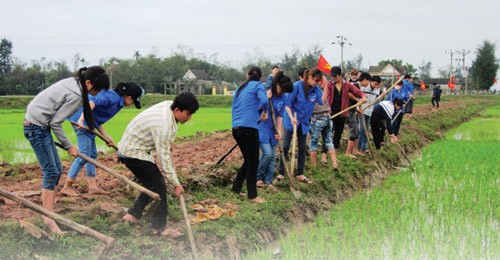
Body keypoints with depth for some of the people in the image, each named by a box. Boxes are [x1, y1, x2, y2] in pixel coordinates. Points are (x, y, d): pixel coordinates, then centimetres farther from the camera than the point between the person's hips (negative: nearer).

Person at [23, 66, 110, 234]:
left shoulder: (72, 83, 6)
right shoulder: (76, 95, -22)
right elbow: (55, 123, -18)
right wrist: (68, 146, -8)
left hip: (37, 124, 10)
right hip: (37, 127, -10)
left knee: (56, 169, 13)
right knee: (51, 171, -8)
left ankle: (46, 204, 22)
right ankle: (49, 218, -5)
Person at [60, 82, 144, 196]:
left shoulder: (116, 102, 17)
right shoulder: (113, 98, -13)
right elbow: (92, 102, -29)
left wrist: (107, 137, 13)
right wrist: (81, 119, -37)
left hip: (88, 122, 11)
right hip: (82, 121, -11)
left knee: (92, 154, 13)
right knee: (84, 155, -9)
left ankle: (92, 187, 17)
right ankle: (67, 187, -2)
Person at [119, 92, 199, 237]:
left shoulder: (170, 105, -6)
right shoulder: (163, 125, -32)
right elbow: (164, 157, -27)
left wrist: (168, 143, 11)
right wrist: (176, 184, -20)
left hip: (132, 147, 10)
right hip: (133, 153, -10)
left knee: (152, 184, 14)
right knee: (158, 186, -9)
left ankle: (132, 214, 25)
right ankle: (159, 227, -1)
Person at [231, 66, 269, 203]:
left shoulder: (240, 88, 21)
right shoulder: (258, 85, 1)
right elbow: (264, 101, -18)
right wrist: (264, 111, 3)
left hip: (236, 128, 7)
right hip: (249, 128, -7)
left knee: (248, 160, 19)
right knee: (253, 162, 2)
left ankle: (236, 188, 21)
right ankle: (252, 195, 6)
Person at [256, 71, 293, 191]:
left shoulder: (282, 98, 2)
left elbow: (280, 115, 5)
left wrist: (278, 131, 0)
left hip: (273, 130, 6)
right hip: (261, 128, -6)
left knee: (272, 156, 6)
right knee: (267, 153, -15)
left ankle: (268, 181, 14)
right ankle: (258, 178, 5)